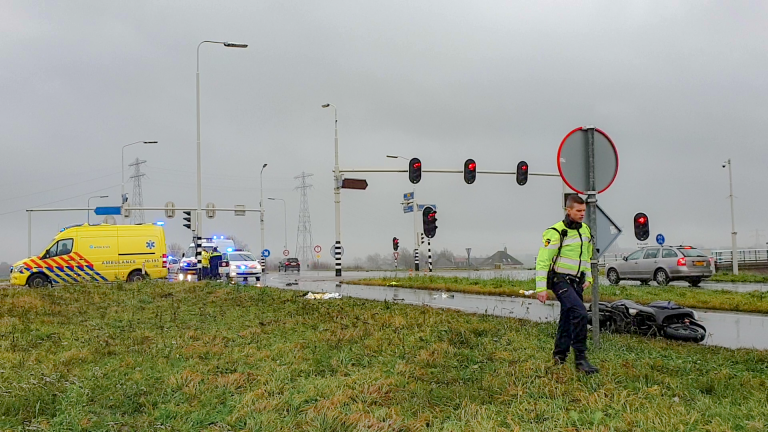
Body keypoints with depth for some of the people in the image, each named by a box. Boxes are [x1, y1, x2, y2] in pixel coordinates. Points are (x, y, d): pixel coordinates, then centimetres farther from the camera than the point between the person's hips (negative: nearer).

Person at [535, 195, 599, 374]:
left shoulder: (585, 230, 11)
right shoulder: (555, 232, -14)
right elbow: (542, 261, -13)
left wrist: (588, 277, 16)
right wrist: (541, 288, -16)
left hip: (576, 282, 8)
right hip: (560, 280, -8)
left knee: (568, 318, 13)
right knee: (580, 313, -22)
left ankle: (559, 354, 29)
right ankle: (580, 358, -17)